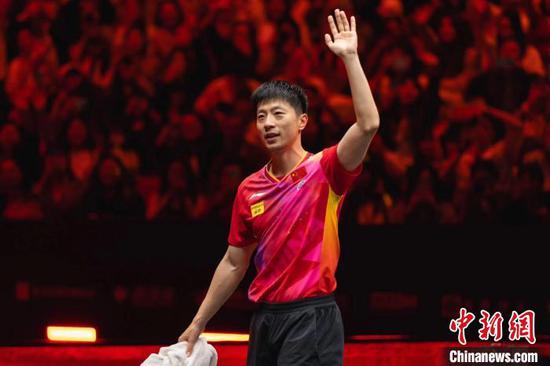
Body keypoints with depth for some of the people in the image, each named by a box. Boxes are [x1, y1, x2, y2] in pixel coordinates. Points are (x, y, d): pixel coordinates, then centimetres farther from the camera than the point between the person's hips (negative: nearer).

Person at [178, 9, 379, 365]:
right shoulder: (249, 189, 10)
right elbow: (234, 263, 17)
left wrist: (350, 57, -21)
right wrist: (198, 323, 17)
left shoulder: (324, 170, -4)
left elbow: (368, 124, -22)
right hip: (265, 319, 6)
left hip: (312, 318, -6)